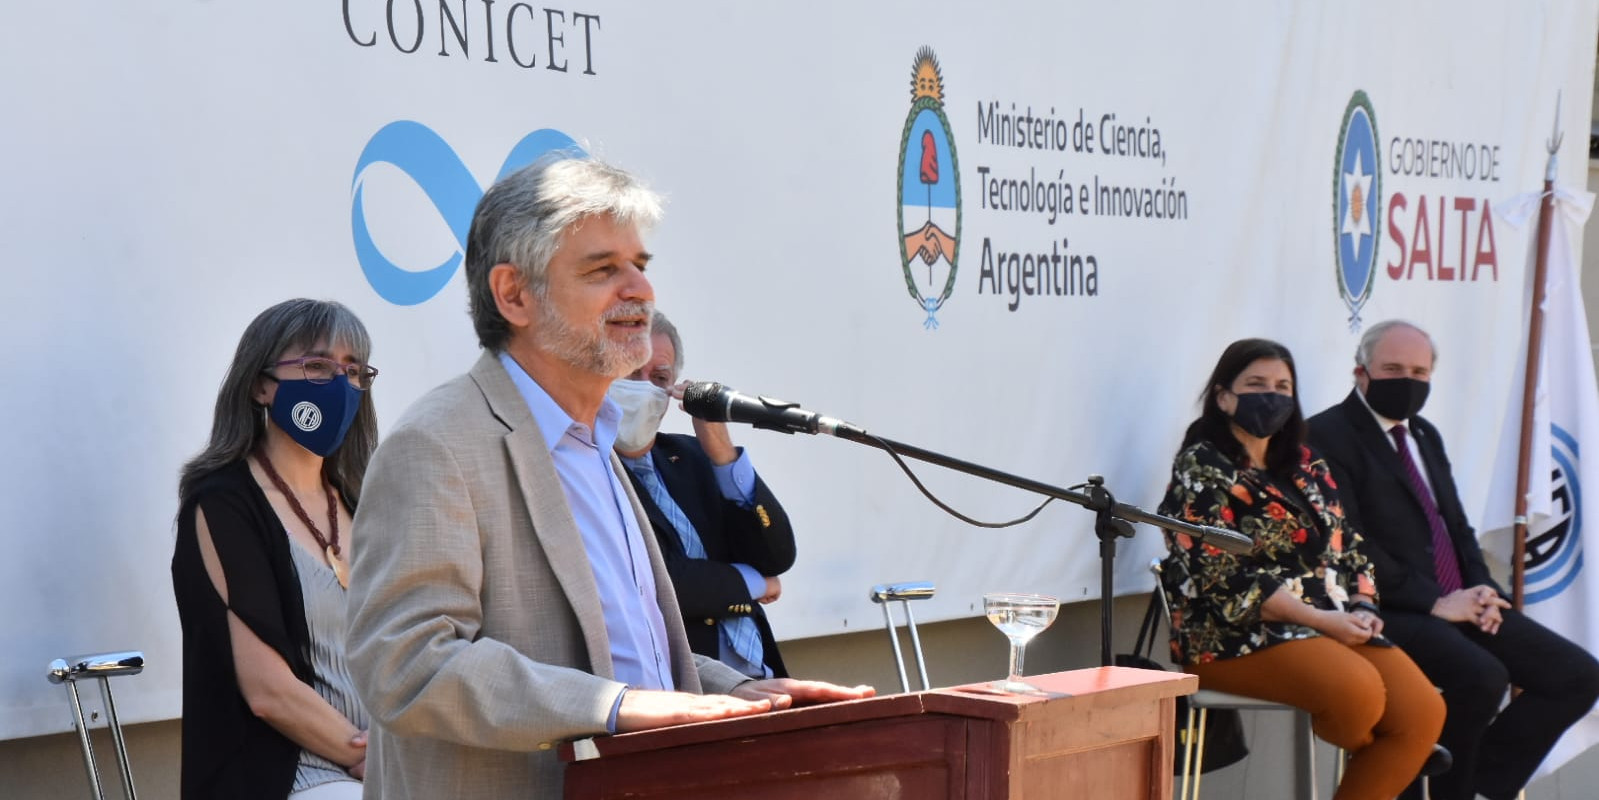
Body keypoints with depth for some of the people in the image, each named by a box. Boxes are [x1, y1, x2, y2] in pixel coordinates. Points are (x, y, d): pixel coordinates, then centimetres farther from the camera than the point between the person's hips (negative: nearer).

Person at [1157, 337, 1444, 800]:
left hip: (1337, 626, 7)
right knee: (1359, 690, -31)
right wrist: (1321, 620, -17)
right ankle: (1377, 758, 5)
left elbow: (1348, 546, 19)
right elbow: (1223, 579, -13)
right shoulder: (1202, 469, -3)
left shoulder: (1304, 465, 18)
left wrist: (1362, 608, -3)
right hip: (1238, 636, -7)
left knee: (1423, 712, -18)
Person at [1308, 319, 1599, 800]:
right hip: (1391, 613, -9)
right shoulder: (1328, 437, -6)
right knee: (1482, 677, -33)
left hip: (1459, 604, 9)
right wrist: (1435, 602, -18)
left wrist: (1482, 590, 1)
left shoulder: (1426, 435, 23)